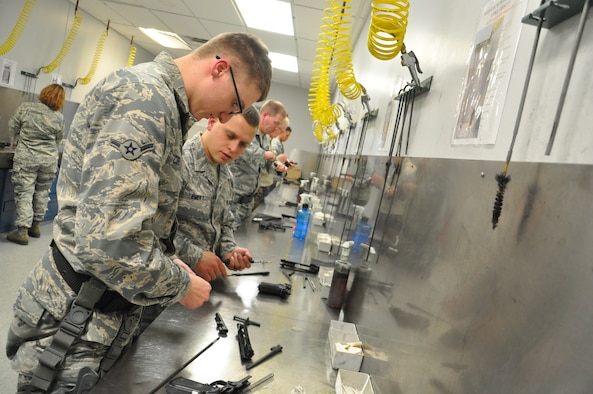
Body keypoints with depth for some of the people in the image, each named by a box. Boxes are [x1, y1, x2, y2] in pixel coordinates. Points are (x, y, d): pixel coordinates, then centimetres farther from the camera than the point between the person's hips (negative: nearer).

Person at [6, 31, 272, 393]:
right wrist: (180, 284, -16)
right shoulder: (145, 95, -23)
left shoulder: (162, 102, 10)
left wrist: (167, 261, 10)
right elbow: (108, 240, -32)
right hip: (76, 325, -9)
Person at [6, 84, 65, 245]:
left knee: (24, 193, 2)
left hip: (26, 158, -2)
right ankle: (36, 226, 26)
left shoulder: (26, 108, -8)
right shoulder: (59, 117, -5)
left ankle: (22, 231, 2)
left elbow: (12, 127, 1)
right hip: (49, 160, 2)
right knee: (42, 192, 14)